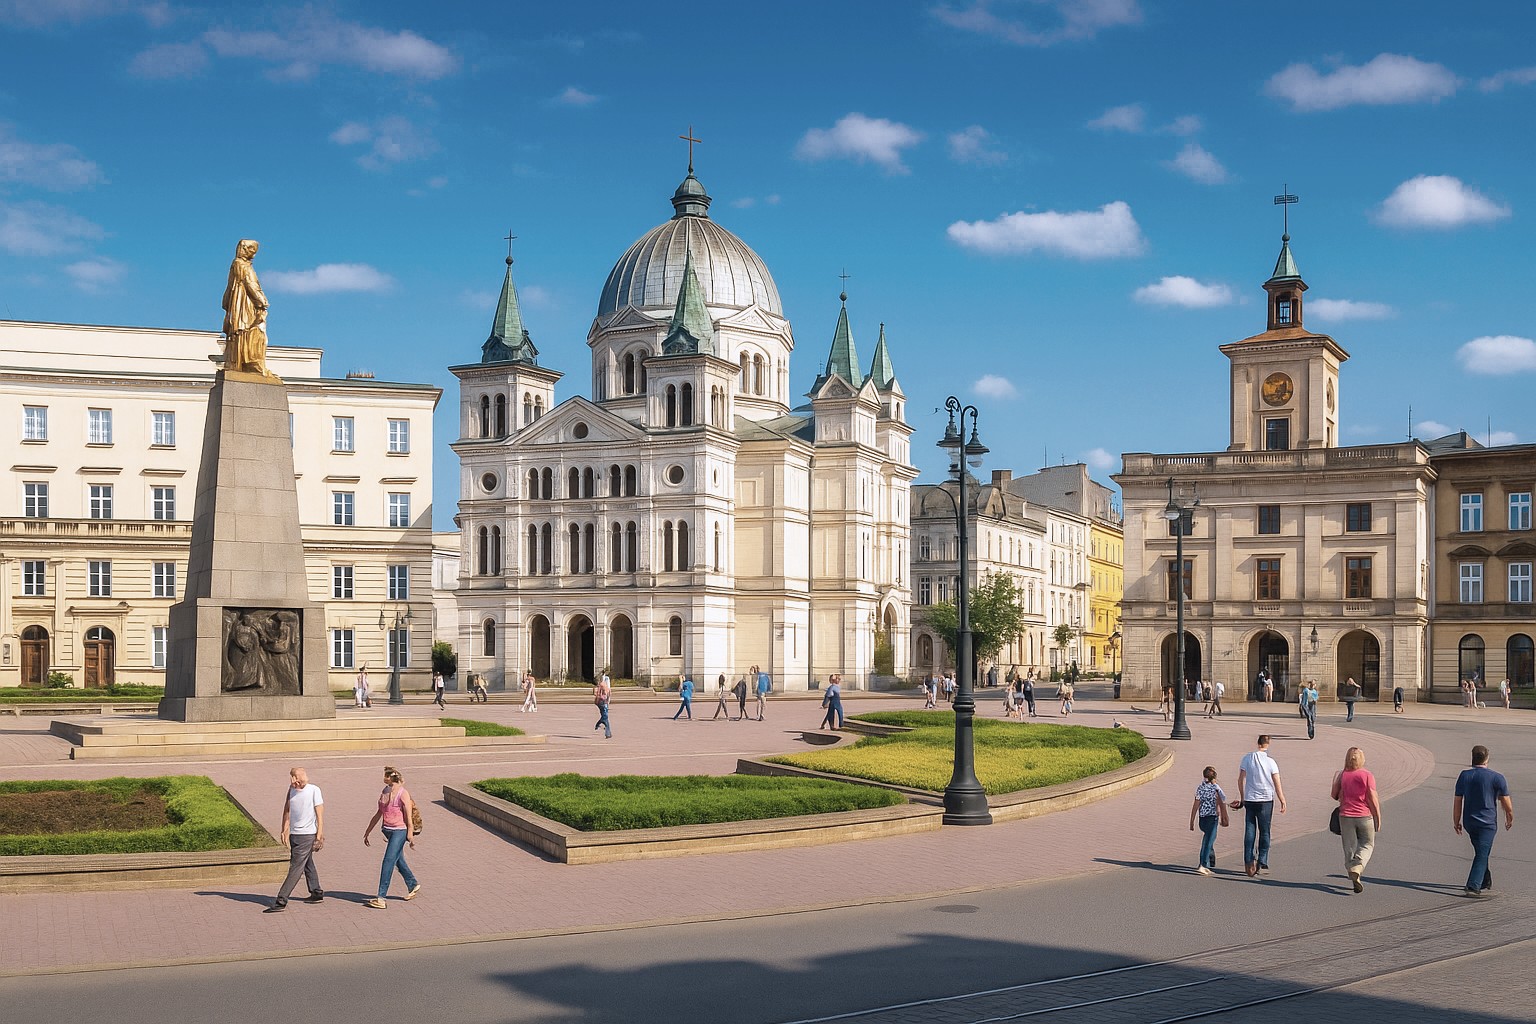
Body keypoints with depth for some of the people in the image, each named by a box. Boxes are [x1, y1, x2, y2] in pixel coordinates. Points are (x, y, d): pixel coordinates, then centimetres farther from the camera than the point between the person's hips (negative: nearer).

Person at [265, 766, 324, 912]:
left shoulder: (314, 790, -9)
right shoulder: (292, 790, 7)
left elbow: (320, 813, -8)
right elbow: (287, 810, 16)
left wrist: (320, 835, -10)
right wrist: (284, 830, 11)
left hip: (307, 835, -7)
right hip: (294, 834, 7)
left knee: (296, 868, -9)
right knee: (307, 864, 18)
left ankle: (281, 901, -13)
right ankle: (317, 893, 32)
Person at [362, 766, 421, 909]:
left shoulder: (403, 794, -12)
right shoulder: (385, 792, 9)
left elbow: (409, 816, -12)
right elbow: (379, 813, 17)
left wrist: (410, 835, -14)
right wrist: (368, 832, 19)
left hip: (399, 831, -8)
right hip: (387, 830, 8)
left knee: (388, 862, -11)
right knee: (399, 861, 17)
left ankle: (381, 898, -12)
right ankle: (413, 886, 36)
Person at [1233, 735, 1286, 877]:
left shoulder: (1247, 758, -2)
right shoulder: (1270, 761, -7)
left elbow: (1240, 779, 2)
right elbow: (1277, 784, -6)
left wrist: (1242, 798, 13)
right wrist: (1282, 801, 3)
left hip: (1249, 800, 1)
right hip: (1266, 800, -1)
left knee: (1249, 831, 5)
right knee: (1264, 832, 8)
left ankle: (1248, 861, 0)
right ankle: (1262, 862, 5)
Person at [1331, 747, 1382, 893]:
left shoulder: (1342, 776, -2)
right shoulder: (1367, 776, -8)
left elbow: (1335, 796, 7)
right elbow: (1373, 799, -9)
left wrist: (1335, 779, 21)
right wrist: (1378, 818, 0)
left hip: (1346, 816, 2)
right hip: (1364, 816, -2)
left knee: (1349, 848, 9)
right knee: (1367, 845, 13)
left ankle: (1354, 879, 8)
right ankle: (1357, 868, -11)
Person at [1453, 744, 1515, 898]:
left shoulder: (1464, 776, 1)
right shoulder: (1497, 778, -9)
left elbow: (1457, 801, 3)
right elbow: (1506, 802, -2)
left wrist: (1456, 822, 12)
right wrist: (1510, 819, 16)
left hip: (1469, 822, 4)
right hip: (1488, 822, -4)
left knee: (1481, 852, 21)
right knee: (1482, 854, -5)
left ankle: (1486, 883, 30)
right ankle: (1473, 886, -15)